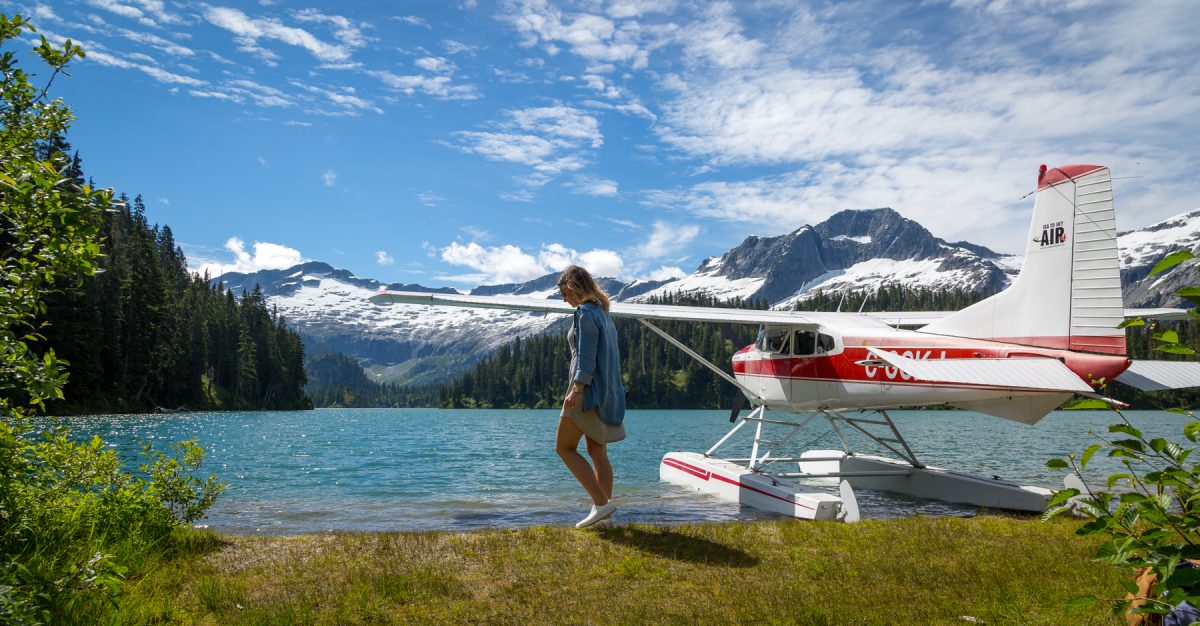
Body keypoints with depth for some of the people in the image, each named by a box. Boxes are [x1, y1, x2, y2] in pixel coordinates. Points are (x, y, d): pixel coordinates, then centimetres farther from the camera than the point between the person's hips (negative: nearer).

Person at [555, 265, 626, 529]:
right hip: (607, 391, 10)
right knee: (597, 451, 12)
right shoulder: (603, 313, 16)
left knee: (564, 447, -2)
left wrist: (576, 390, -25)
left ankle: (601, 502, -9)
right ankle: (603, 507, 12)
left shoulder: (585, 313, -12)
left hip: (589, 389, -10)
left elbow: (586, 357, -20)